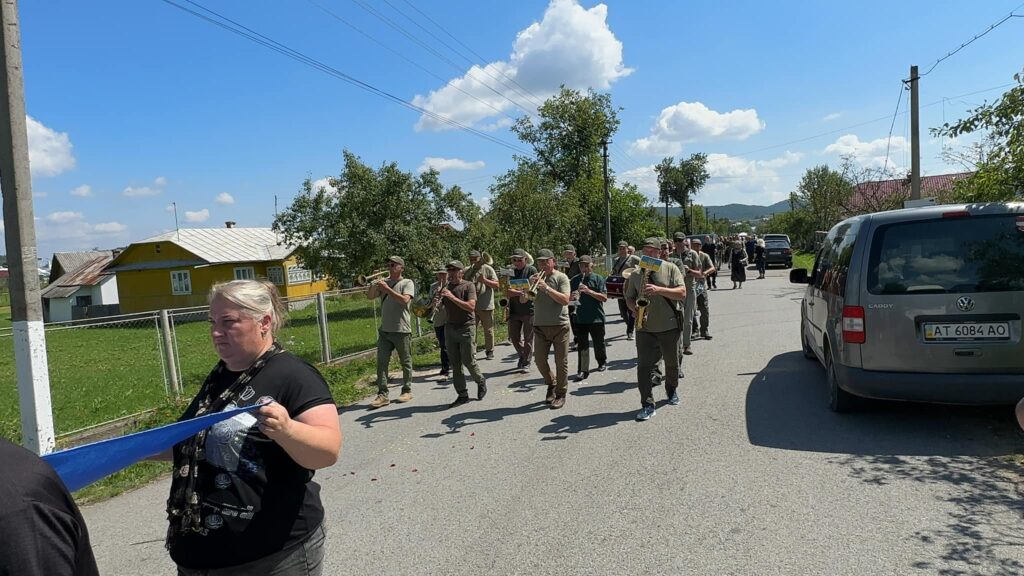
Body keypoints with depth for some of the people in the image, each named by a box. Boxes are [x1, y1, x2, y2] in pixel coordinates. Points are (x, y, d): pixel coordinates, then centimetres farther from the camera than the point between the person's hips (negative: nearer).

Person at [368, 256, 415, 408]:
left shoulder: (407, 283, -2)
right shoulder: (384, 282, 12)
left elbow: (404, 300, -19)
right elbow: (370, 296, 4)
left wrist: (386, 288, -19)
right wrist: (374, 285, -15)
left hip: (402, 330, -4)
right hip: (384, 330, 4)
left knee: (406, 362, 7)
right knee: (381, 363, -2)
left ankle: (407, 391, 21)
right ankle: (382, 394, 0)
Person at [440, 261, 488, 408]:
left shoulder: (468, 286, -5)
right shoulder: (446, 287, 10)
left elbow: (471, 307, -18)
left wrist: (452, 297, -22)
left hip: (466, 328, -5)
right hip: (450, 328, 5)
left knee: (469, 361, -3)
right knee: (455, 364, 5)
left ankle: (481, 382, 25)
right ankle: (462, 395, 13)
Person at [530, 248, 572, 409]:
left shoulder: (561, 278, -3)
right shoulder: (534, 278, 9)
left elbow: (565, 300, -15)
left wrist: (547, 288, -22)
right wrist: (530, 287, -12)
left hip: (559, 325, -4)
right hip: (540, 326, 4)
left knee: (561, 362, 1)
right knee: (540, 360, 5)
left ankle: (561, 394, 13)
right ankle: (551, 384, 30)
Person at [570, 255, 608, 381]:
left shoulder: (598, 278, -2)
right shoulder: (574, 281, 6)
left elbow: (604, 298, -10)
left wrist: (589, 291, -22)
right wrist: (573, 297, -13)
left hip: (596, 318, -1)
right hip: (580, 318, 1)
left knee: (598, 343, 13)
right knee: (582, 345, -1)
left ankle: (602, 362, 38)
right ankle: (583, 370, 2)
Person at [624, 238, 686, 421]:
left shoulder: (670, 268, -2)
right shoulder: (636, 274, 7)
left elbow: (682, 293, -10)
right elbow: (629, 298, 13)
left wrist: (659, 290, -23)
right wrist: (635, 308, -10)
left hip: (669, 327, -1)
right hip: (645, 328, 1)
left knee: (672, 363, 16)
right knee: (644, 366, -8)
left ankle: (672, 390, 42)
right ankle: (647, 405, -5)